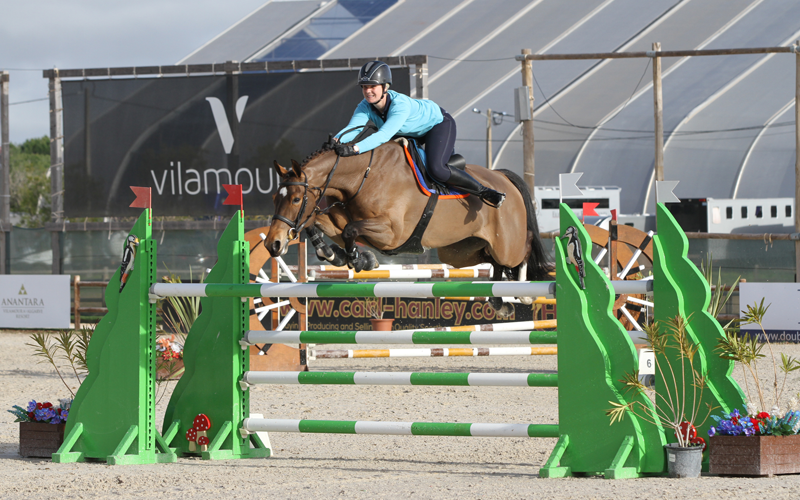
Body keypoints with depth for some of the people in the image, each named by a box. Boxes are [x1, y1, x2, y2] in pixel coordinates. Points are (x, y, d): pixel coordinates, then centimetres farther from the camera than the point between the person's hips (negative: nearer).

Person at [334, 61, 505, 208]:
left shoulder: (400, 104, -42)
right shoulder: (366, 107, -22)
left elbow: (384, 135, -53)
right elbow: (352, 127, -33)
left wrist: (355, 148, -65)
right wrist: (338, 142, -56)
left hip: (438, 123, -8)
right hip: (411, 132, 8)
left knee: (436, 169, -27)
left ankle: (483, 191, -8)